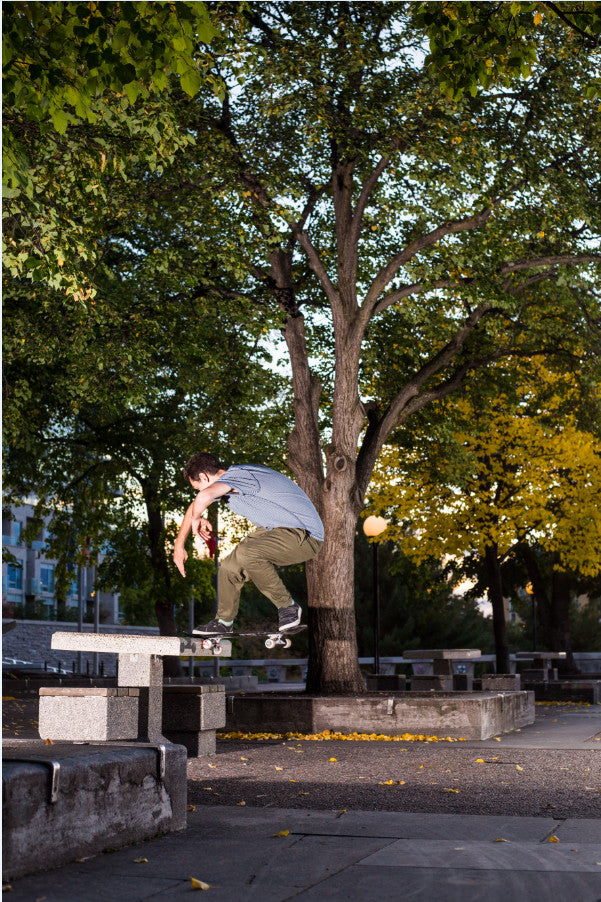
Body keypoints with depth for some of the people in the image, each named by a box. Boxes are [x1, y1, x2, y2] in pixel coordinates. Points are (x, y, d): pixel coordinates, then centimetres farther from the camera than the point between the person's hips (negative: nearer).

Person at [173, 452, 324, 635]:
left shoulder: (236, 475, -21)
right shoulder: (233, 475, 8)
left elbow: (204, 496, -41)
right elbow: (196, 506, 22)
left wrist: (196, 519, -18)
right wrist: (179, 545, 20)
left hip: (304, 535, -10)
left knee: (246, 554, -30)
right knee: (229, 567, 7)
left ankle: (288, 607, -11)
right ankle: (224, 623, 27)